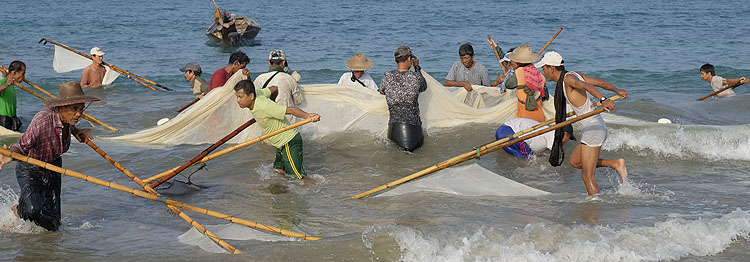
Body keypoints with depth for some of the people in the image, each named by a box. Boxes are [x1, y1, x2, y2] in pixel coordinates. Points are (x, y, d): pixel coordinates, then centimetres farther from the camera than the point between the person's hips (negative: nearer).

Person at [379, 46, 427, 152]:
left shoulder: (387, 76, -4)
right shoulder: (416, 77, -9)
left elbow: (381, 91, 18)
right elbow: (423, 87, 16)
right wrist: (417, 67, 28)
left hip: (394, 124, 2)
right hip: (413, 122, -2)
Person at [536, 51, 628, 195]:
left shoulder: (568, 78, -14)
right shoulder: (577, 74, 12)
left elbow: (586, 86, -33)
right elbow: (601, 82, 20)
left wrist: (603, 99, -51)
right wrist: (617, 91, 38)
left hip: (592, 129, -10)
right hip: (597, 127, 10)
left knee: (587, 176, -7)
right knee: (575, 162, 25)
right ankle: (616, 164, 18)